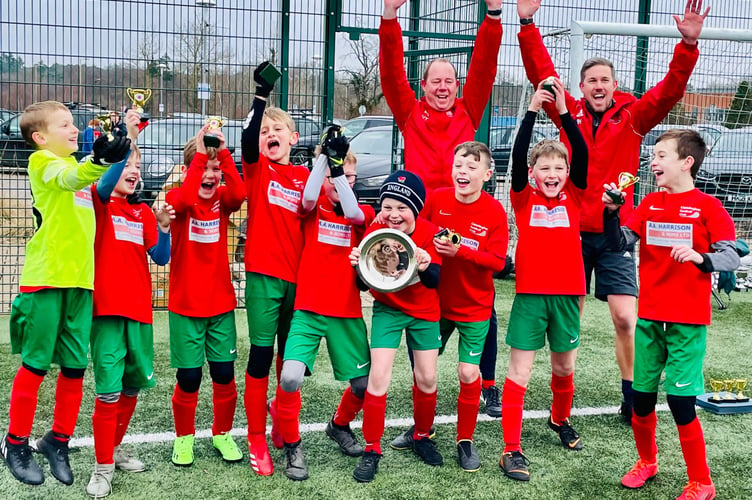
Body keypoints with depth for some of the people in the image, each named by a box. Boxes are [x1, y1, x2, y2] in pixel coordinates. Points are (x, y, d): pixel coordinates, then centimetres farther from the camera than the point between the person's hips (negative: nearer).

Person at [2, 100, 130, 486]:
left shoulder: (79, 166, 17)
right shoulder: (42, 161, -5)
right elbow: (70, 178, -26)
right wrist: (99, 161, -48)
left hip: (79, 280, 6)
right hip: (45, 279, -6)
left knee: (75, 367, 7)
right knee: (35, 365, 2)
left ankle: (58, 440, 23)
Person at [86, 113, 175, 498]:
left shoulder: (143, 212, 13)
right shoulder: (100, 202, 0)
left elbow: (161, 258, 8)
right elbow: (105, 183, -25)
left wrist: (163, 227, -8)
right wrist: (128, 141, -33)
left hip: (139, 309, 5)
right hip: (108, 309, -5)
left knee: (133, 386, 13)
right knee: (109, 391, -7)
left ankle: (115, 449, 31)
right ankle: (103, 467, 5)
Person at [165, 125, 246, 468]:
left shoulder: (222, 199, 2)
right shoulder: (178, 199, -6)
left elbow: (239, 193, -22)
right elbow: (186, 199, -31)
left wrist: (224, 153, -26)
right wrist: (198, 154, -31)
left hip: (221, 303, 3)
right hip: (186, 305, -3)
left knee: (224, 376, 5)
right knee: (189, 378, 1)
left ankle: (222, 434, 26)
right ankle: (184, 437, 23)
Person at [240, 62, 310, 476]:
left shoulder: (305, 176, 10)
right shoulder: (257, 168, 2)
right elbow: (247, 138, -17)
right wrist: (262, 95, -20)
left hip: (297, 276, 3)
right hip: (263, 275, -3)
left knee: (291, 355, 14)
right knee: (261, 355, -2)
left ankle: (283, 421, 35)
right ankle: (257, 440, 9)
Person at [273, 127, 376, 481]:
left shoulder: (362, 213, 6)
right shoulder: (313, 207, 3)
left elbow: (353, 213, -19)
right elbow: (309, 197, -22)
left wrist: (338, 165, -28)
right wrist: (326, 156, -30)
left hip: (347, 313, 2)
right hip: (308, 310, -2)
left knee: (365, 382, 6)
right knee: (290, 377, -21)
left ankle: (340, 426, 39)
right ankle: (291, 446, 3)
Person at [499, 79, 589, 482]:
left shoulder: (573, 196, 4)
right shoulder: (524, 198, -2)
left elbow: (582, 154, -9)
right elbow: (517, 156, -15)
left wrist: (564, 112, -14)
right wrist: (532, 110, -16)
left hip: (566, 293, 3)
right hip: (530, 293, -3)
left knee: (564, 366, 18)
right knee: (519, 372, -3)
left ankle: (560, 419, 45)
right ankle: (511, 449, 2)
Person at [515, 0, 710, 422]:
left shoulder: (633, 117, 3)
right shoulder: (570, 114, 5)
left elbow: (670, 91, -9)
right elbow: (542, 73, -1)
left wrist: (689, 45, -21)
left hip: (615, 232, -1)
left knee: (626, 318, -5)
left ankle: (631, 396, 11)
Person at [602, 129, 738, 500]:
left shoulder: (707, 206, -6)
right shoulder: (650, 204, 8)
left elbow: (732, 257, -13)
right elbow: (619, 243, 2)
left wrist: (700, 258, -32)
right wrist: (611, 211, -13)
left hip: (688, 321, -4)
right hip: (649, 317, 4)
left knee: (680, 400, -5)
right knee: (642, 395, 10)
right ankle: (647, 461, 36)